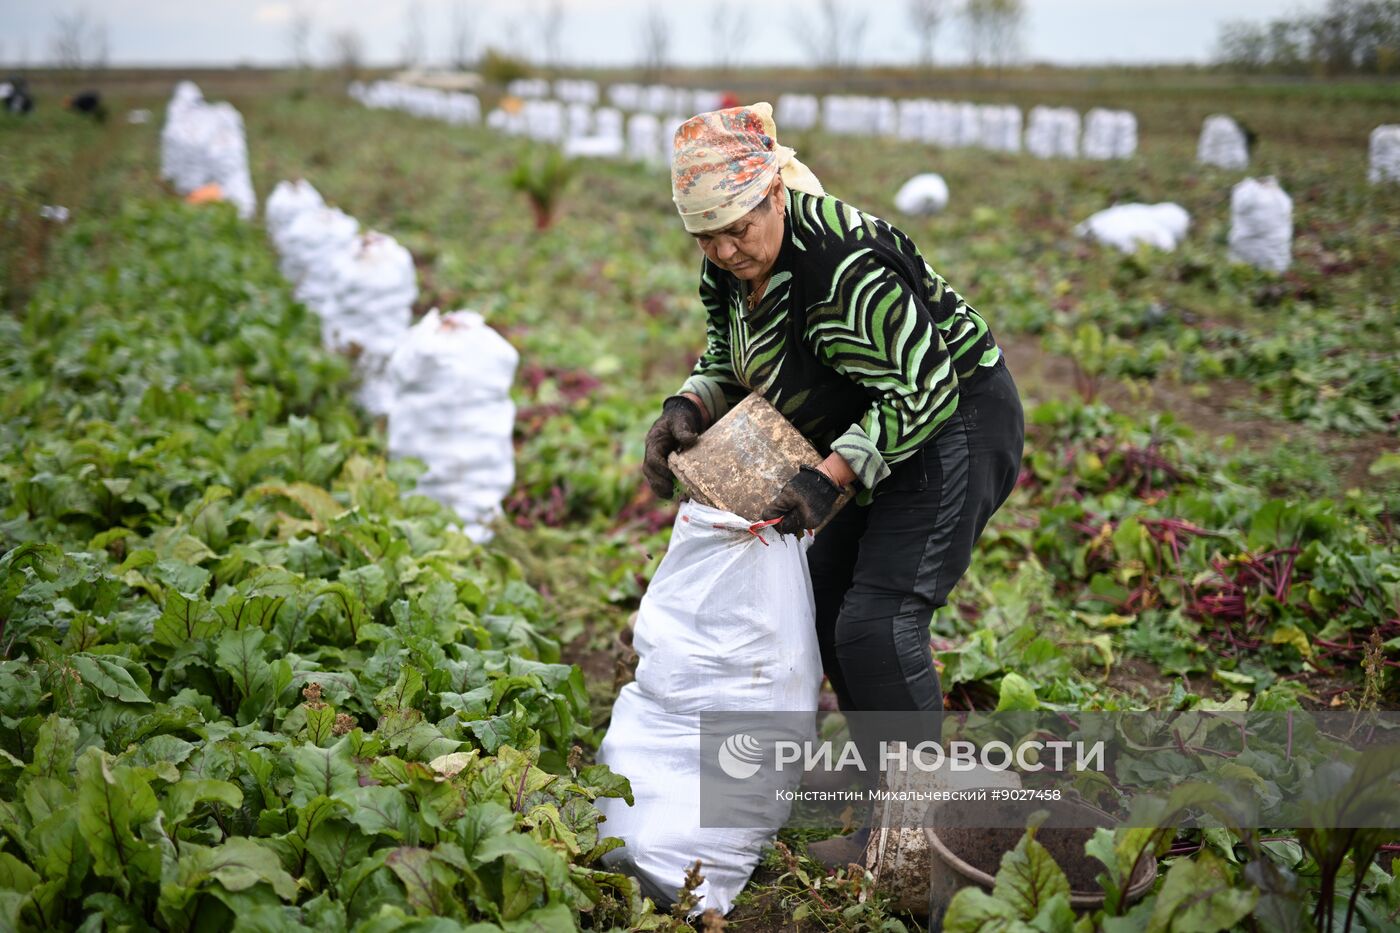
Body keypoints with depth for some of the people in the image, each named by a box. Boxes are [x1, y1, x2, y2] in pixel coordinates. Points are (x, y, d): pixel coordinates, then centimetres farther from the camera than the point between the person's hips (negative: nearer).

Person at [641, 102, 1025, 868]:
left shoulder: (844, 266, -30)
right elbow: (726, 362, 12)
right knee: (824, 592, 13)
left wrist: (829, 477, -34)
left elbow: (921, 392, -30)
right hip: (892, 431, 10)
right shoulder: (729, 267, -2)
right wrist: (687, 408, -10)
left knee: (877, 618, -17)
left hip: (957, 425, -10)